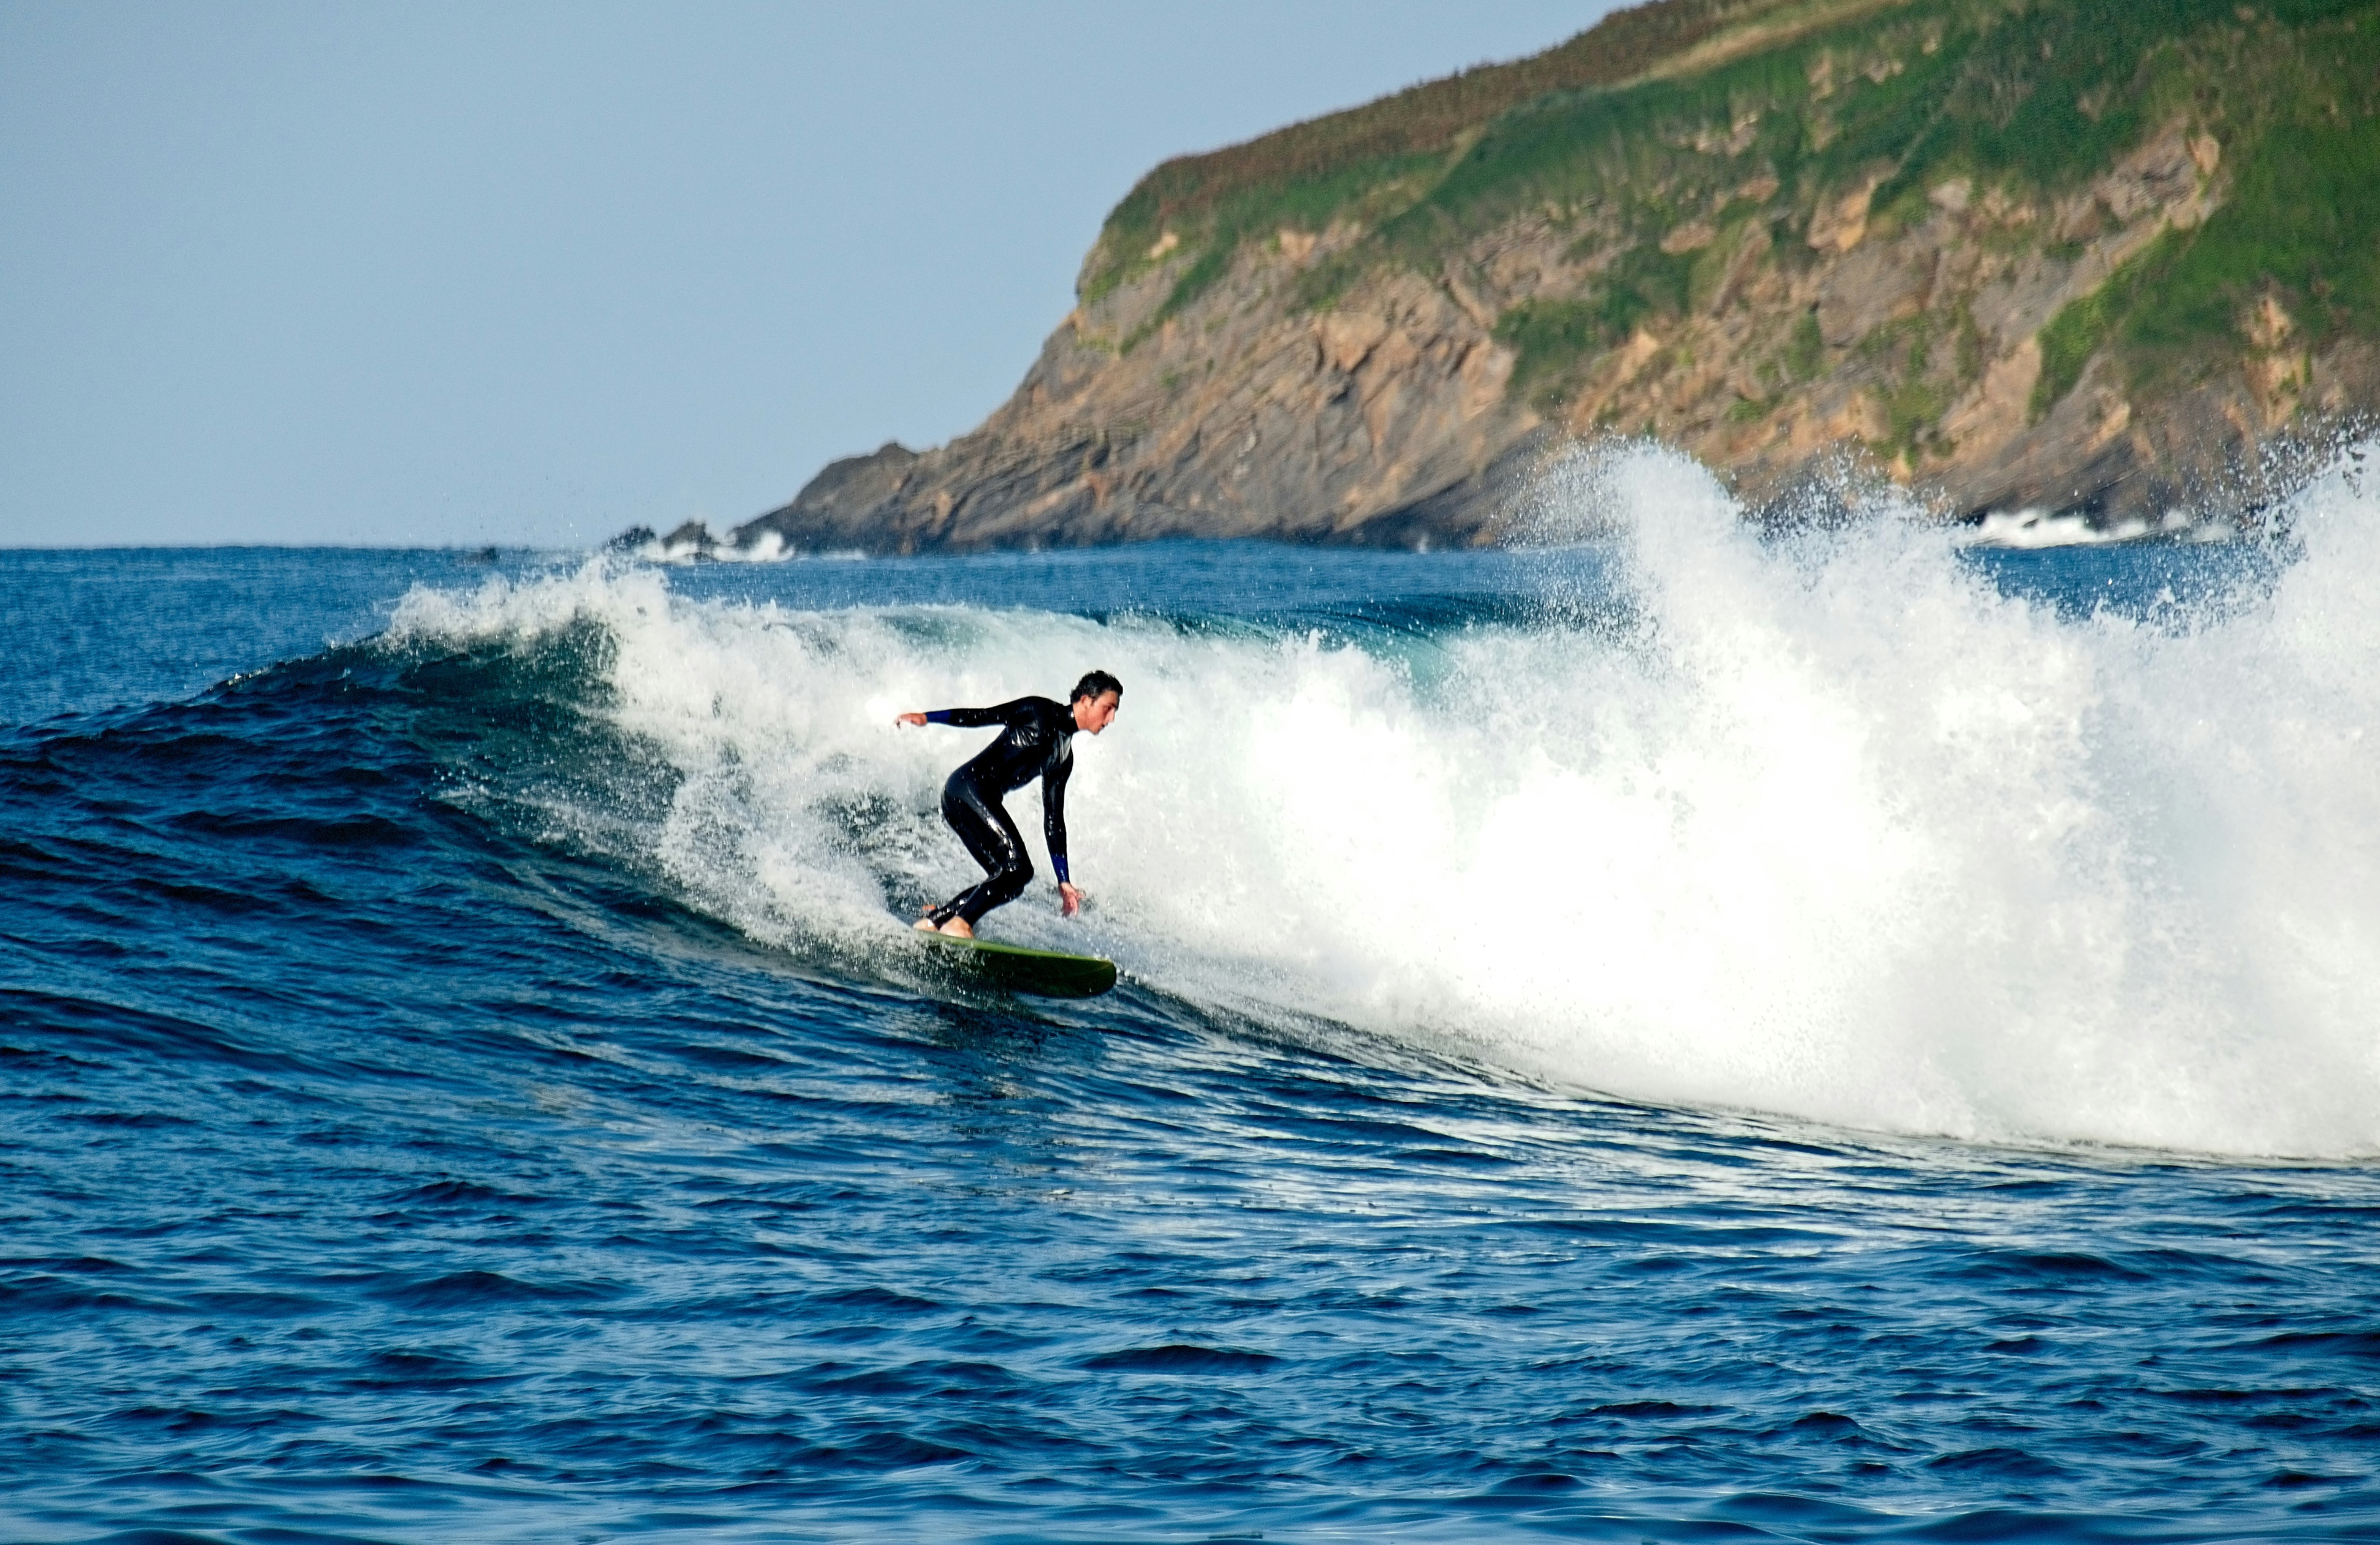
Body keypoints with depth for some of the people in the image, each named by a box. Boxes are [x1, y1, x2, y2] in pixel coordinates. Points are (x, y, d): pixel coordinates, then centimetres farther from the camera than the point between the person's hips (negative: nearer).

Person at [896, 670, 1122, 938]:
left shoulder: (1064, 759, 21)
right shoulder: (1039, 711, 1)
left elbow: (1053, 818, 23)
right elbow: (985, 716, -5)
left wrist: (1064, 880, 20)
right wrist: (926, 718, -15)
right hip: (970, 785, -8)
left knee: (1015, 878, 2)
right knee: (1016, 864, -18)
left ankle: (933, 919, 3)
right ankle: (959, 923, -22)